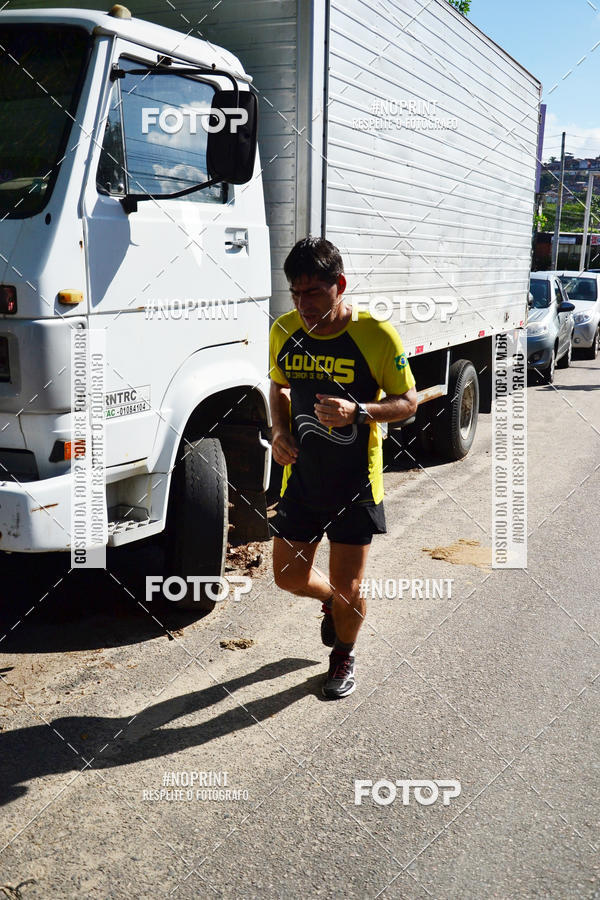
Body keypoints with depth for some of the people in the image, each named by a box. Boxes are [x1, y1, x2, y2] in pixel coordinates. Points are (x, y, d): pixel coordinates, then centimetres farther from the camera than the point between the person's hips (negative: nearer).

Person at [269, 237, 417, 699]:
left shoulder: (377, 335, -17)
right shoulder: (284, 331, -3)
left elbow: (408, 401, -8)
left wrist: (358, 411, -26)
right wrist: (279, 429, -5)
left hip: (355, 482, -4)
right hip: (301, 476, 4)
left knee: (347, 588, 5)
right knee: (289, 576, 12)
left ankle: (345, 655, 36)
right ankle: (331, 600, 47)